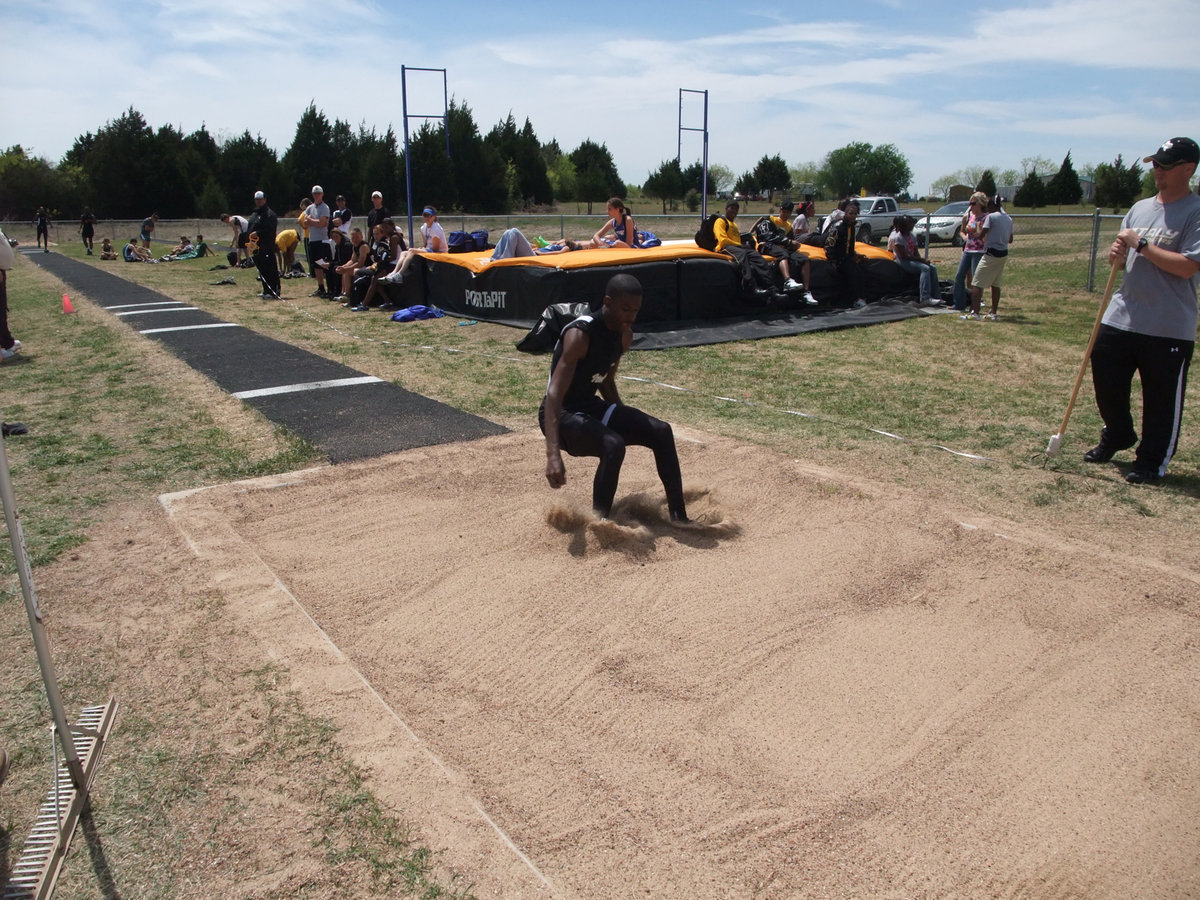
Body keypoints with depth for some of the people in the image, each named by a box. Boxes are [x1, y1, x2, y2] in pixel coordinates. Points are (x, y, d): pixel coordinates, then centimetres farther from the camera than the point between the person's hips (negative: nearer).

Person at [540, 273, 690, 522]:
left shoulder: (625, 335, -1)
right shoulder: (580, 335, -27)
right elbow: (554, 395, -35)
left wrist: (628, 422, 17)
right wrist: (553, 455, -45)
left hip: (592, 407, 8)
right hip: (561, 415, -8)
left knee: (661, 432, -3)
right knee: (613, 446, -33)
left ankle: (679, 516, 7)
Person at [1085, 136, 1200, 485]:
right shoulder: (1139, 208, 13)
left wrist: (1141, 244, -17)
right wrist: (1117, 253, -3)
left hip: (1169, 328, -6)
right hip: (1120, 318, 7)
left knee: (1162, 401, 2)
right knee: (1106, 382, 15)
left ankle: (1152, 462, 16)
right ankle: (1117, 437, 39)